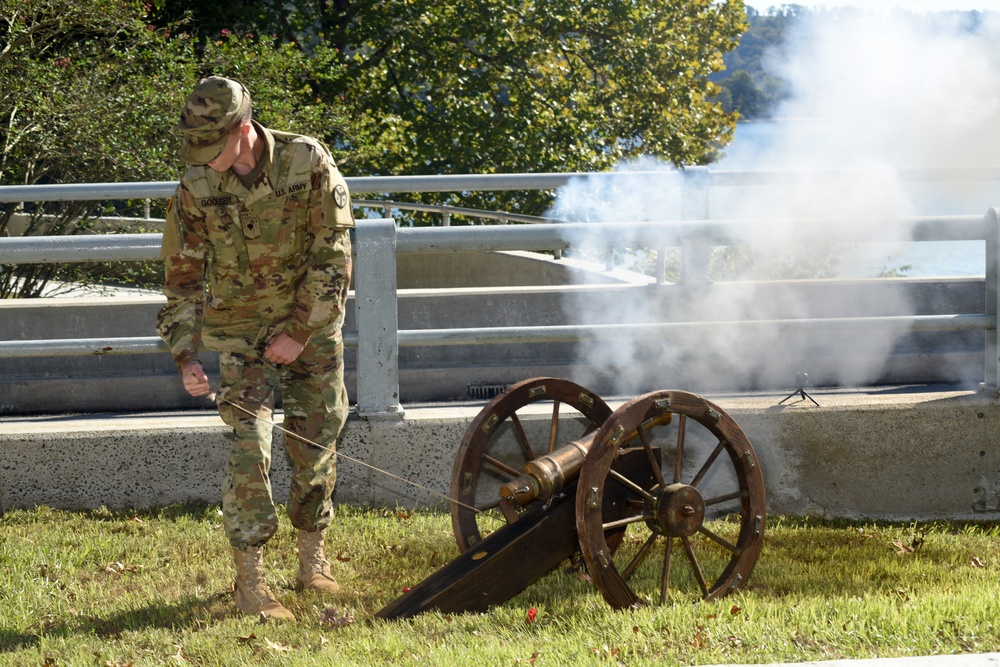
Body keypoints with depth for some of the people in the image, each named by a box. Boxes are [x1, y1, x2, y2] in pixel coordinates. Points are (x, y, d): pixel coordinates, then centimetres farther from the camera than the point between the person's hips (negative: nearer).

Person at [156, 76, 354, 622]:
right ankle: (250, 581, -10)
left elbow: (333, 255, -13)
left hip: (313, 321, 0)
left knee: (316, 443, 5)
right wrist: (186, 357, -15)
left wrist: (300, 334, -14)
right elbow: (183, 279, -5)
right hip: (242, 328, 0)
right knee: (251, 443, -12)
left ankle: (313, 559, 23)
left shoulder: (308, 163, -17)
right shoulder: (195, 191, -13)